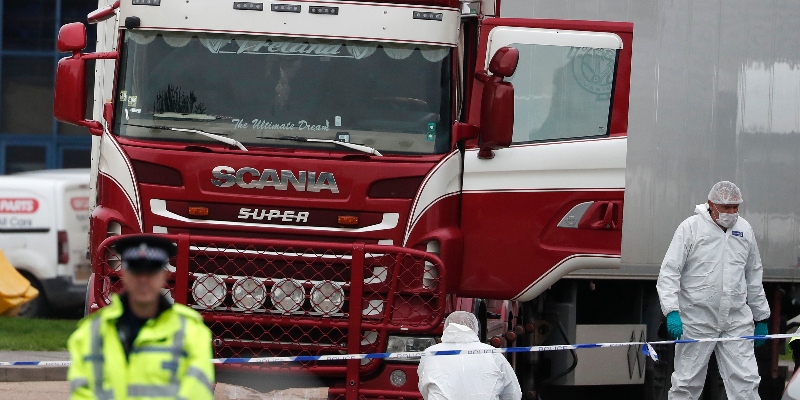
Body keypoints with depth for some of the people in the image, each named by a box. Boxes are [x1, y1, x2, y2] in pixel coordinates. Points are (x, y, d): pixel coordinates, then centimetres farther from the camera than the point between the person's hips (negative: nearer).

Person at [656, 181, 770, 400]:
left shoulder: (744, 230, 8)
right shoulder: (691, 227, -6)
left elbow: (753, 276, 18)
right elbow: (669, 273, -7)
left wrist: (761, 318, 20)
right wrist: (672, 311, -19)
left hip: (737, 323, 3)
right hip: (696, 322, -3)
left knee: (746, 382, -3)